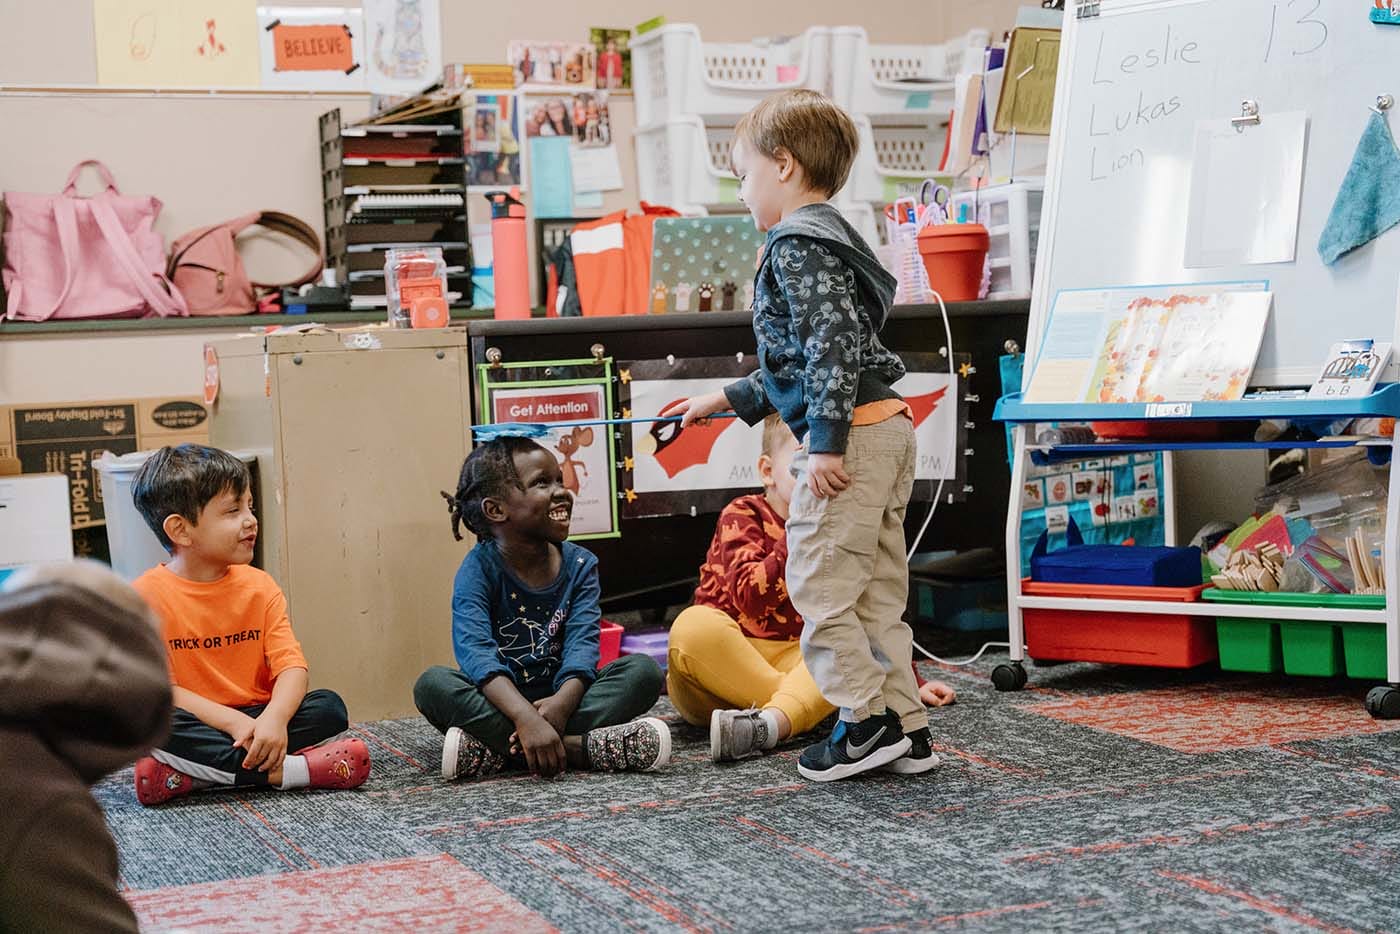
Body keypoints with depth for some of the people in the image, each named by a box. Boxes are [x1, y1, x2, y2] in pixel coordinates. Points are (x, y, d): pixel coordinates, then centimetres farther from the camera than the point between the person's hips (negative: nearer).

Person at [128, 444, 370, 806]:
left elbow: (291, 666, -4)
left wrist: (274, 717, -27)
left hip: (256, 724, 4)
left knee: (329, 706, -19)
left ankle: (188, 777, -26)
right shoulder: (147, 595, -7)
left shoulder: (259, 586, 6)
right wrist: (234, 722, -25)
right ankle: (284, 770, -31)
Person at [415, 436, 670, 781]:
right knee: (432, 683, -29)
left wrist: (563, 701, -35)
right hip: (500, 703, -2)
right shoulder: (479, 568, -9)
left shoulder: (579, 565, 1)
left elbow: (582, 644, -12)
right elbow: (475, 650, -25)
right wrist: (525, 717, -43)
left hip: (557, 698, 3)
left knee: (643, 669, -18)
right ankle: (579, 747, -36)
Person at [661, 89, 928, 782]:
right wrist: (728, 399, 32)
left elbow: (833, 346, -22)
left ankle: (867, 720, -1)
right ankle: (903, 724, 17)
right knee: (876, 588, 13)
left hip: (849, 435, -11)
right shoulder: (825, 241, 23)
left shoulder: (797, 247, -10)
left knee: (818, 583, -4)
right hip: (887, 423, 11)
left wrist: (825, 441, -24)